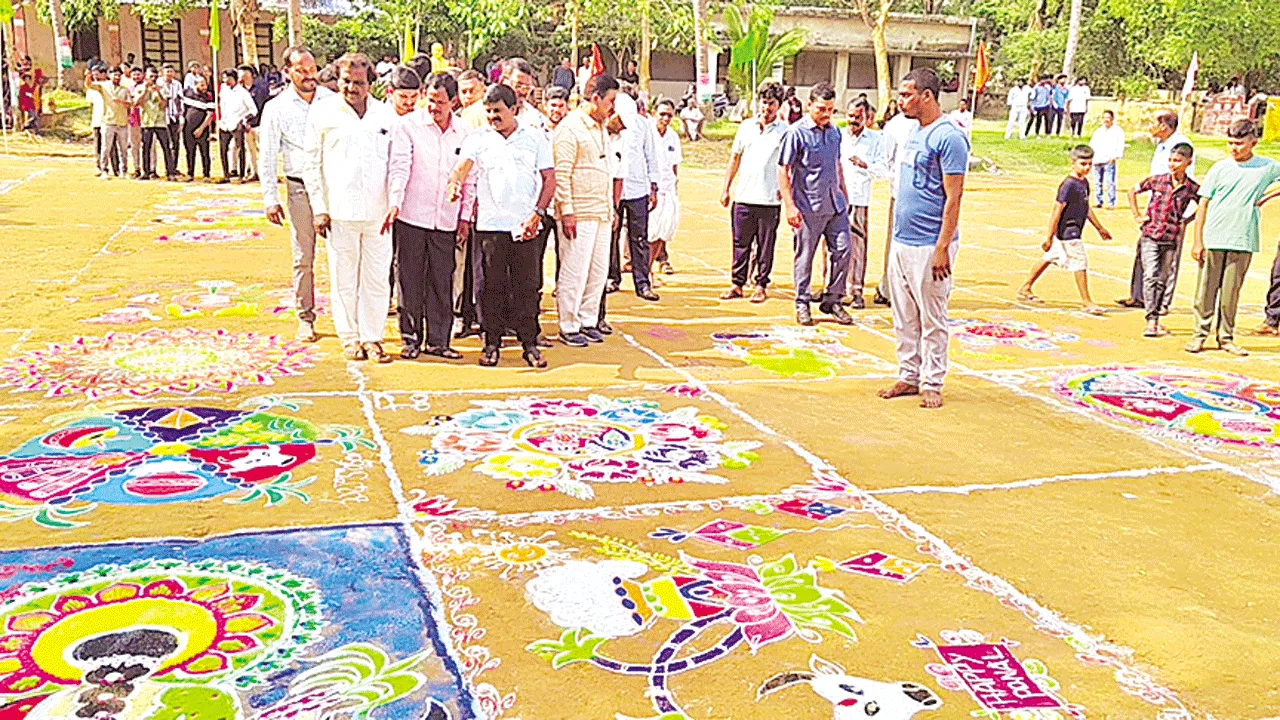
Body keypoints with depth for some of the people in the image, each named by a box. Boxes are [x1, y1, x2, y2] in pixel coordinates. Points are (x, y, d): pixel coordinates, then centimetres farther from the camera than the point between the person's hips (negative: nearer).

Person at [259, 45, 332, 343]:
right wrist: (271, 198, -2)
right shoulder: (276, 108, 2)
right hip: (300, 188, -1)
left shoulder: (332, 101, 6)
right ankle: (305, 318, 15)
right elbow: (267, 156, 4)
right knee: (303, 257, 3)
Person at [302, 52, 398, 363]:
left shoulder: (385, 114, 9)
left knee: (377, 279, 3)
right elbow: (311, 164, 5)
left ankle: (372, 337, 15)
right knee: (343, 279, 4)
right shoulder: (322, 112, 4)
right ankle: (350, 337, 17)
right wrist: (319, 209, 0)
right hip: (340, 211, -1)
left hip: (378, 212, 1)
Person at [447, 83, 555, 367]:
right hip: (490, 223, 0)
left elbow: (549, 179, 6)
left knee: (527, 286, 2)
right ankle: (492, 343, 14)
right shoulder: (478, 139, 8)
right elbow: (463, 165, -7)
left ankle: (529, 344, 11)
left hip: (525, 226, 0)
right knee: (492, 286, 4)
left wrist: (537, 214, -5)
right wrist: (455, 183, -30)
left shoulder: (535, 137, 8)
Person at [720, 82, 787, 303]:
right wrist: (726, 188, 16)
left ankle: (761, 285, 13)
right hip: (743, 195, 3)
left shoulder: (785, 131, 1)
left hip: (770, 199, -3)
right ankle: (737, 284, 15)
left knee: (765, 245, 4)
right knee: (740, 243, 7)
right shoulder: (746, 127, 11)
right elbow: (735, 158, 17)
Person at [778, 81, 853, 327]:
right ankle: (802, 303, 16)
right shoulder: (797, 133, -8)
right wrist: (790, 205, -15)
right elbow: (783, 171, -9)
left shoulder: (835, 131, 12)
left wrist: (844, 194, 23)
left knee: (842, 250, 2)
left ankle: (832, 300, 15)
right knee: (805, 255, 3)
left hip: (835, 205, 6)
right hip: (809, 207, -6)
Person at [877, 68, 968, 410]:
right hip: (901, 241, 8)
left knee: (932, 320, 2)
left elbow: (953, 198, -16)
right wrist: (897, 233, 17)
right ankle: (908, 376, 23)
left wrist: (942, 248, -20)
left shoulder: (949, 137, -13)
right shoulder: (914, 133, 14)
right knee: (904, 318, 13)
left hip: (928, 245, -8)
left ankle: (931, 383, 11)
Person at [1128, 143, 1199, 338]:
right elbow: (1132, 192, 12)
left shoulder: (1192, 188, -3)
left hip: (1171, 241, 1)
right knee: (1150, 276, -12)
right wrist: (1137, 216, 8)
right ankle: (1151, 320, -15)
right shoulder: (1156, 180, -2)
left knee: (1162, 280, 8)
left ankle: (1155, 319, 19)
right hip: (1150, 236, -1)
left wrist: (1186, 221, 4)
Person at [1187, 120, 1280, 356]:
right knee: (1206, 290, 2)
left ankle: (1226, 338, 15)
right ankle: (1200, 334, 12)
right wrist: (1198, 241, -2)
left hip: (1242, 241, 0)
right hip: (1213, 239, 0)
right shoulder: (1220, 168, 2)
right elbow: (1203, 204, 2)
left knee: (1231, 293, 4)